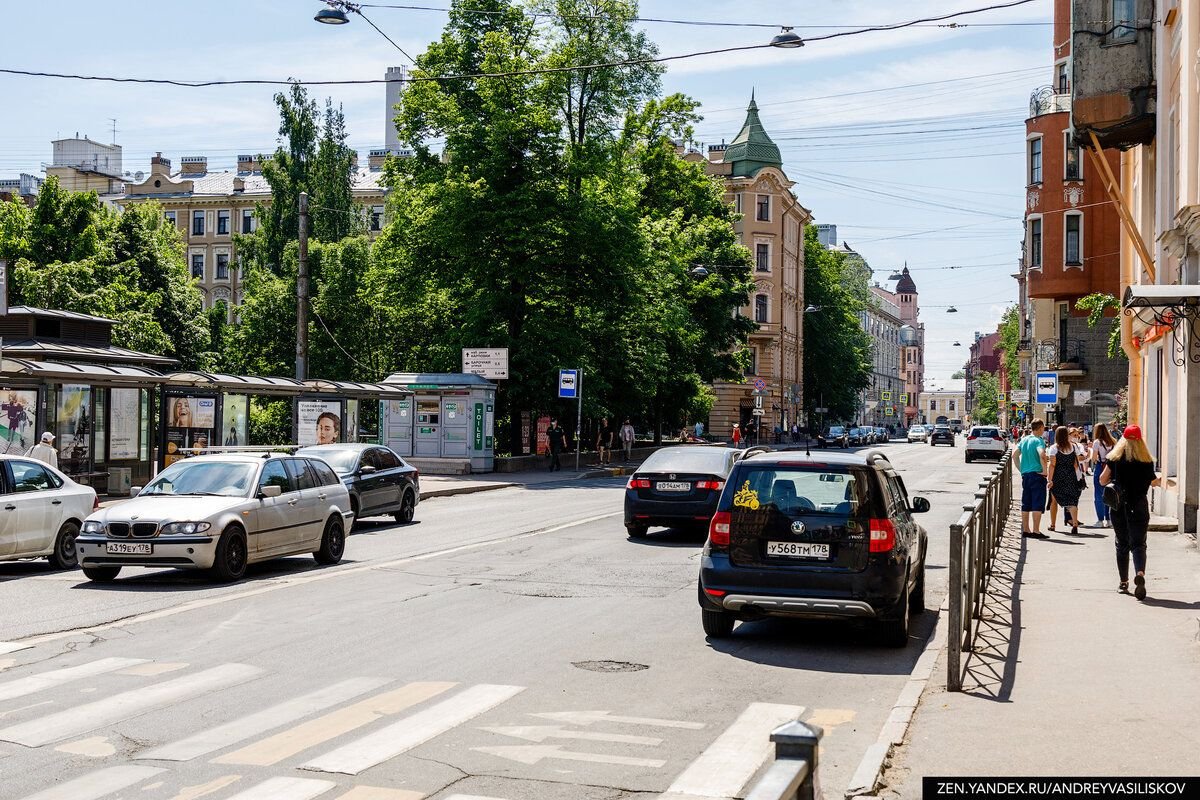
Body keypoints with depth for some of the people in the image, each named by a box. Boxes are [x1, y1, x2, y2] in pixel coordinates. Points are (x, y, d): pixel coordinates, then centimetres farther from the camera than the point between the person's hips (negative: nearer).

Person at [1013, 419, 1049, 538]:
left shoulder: (1024, 440, 11)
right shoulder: (1038, 440, -11)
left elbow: (1015, 454, 12)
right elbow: (1042, 454, -27)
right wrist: (1044, 470, -17)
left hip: (1025, 475, 7)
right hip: (1037, 474, -7)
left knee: (1026, 504, 12)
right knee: (1037, 504, -4)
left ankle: (1025, 530, 17)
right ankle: (1036, 531, -5)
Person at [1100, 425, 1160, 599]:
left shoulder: (1115, 458, -2)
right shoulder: (1146, 460, -4)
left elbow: (1103, 480, 0)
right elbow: (1153, 482, 6)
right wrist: (1159, 480, 28)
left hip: (1118, 506, 1)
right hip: (1139, 506, -1)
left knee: (1122, 544, 14)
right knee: (1138, 543, -2)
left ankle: (1123, 582, 19)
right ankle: (1140, 573, -28)